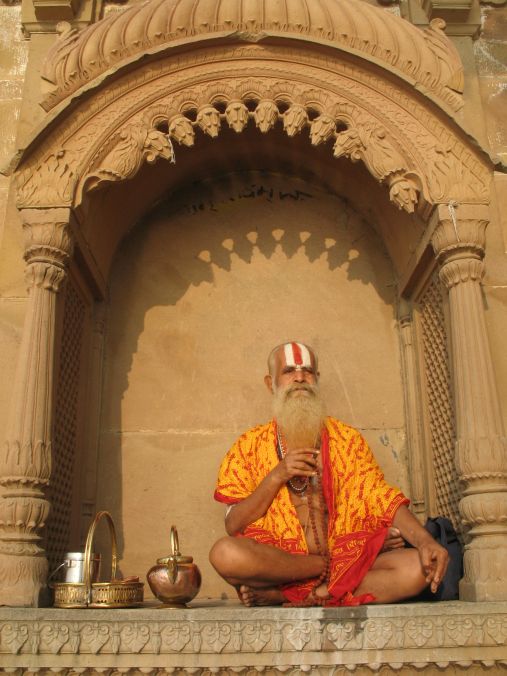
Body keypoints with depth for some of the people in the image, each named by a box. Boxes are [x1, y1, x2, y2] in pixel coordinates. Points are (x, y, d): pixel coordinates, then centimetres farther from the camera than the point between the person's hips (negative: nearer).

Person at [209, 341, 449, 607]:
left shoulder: (347, 439, 11)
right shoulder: (250, 445, 7)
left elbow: (383, 500, 2)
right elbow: (233, 526, 1)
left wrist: (425, 541, -16)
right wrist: (277, 476, -11)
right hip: (275, 561, -1)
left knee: (417, 567, -24)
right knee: (224, 552, -33)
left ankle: (280, 595, -20)